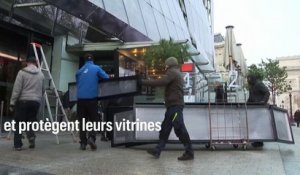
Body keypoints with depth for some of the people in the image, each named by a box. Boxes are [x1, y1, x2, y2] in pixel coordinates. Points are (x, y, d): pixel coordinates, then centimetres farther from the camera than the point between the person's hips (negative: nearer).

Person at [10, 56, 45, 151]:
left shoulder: (22, 72, -2)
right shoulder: (41, 74, 11)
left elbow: (17, 89, -7)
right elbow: (43, 90, 14)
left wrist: (12, 102, -3)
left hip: (23, 101, -3)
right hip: (36, 102, 4)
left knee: (19, 123, 7)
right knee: (30, 121, 16)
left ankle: (18, 144, 8)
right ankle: (31, 136, -7)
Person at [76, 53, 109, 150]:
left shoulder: (79, 71, 14)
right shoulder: (96, 68, 3)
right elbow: (107, 78, 1)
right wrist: (97, 79, 21)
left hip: (80, 98, 3)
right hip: (92, 98, -3)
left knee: (82, 121, 8)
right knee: (93, 119, 7)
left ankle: (83, 143, 8)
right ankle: (91, 137, -13)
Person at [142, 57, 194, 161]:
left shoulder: (172, 72, -6)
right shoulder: (177, 74, 26)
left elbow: (161, 82, -22)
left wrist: (143, 82, -18)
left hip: (175, 105, -11)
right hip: (174, 105, 11)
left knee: (179, 129, -8)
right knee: (165, 129, 9)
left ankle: (189, 153, -1)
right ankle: (157, 150, 14)